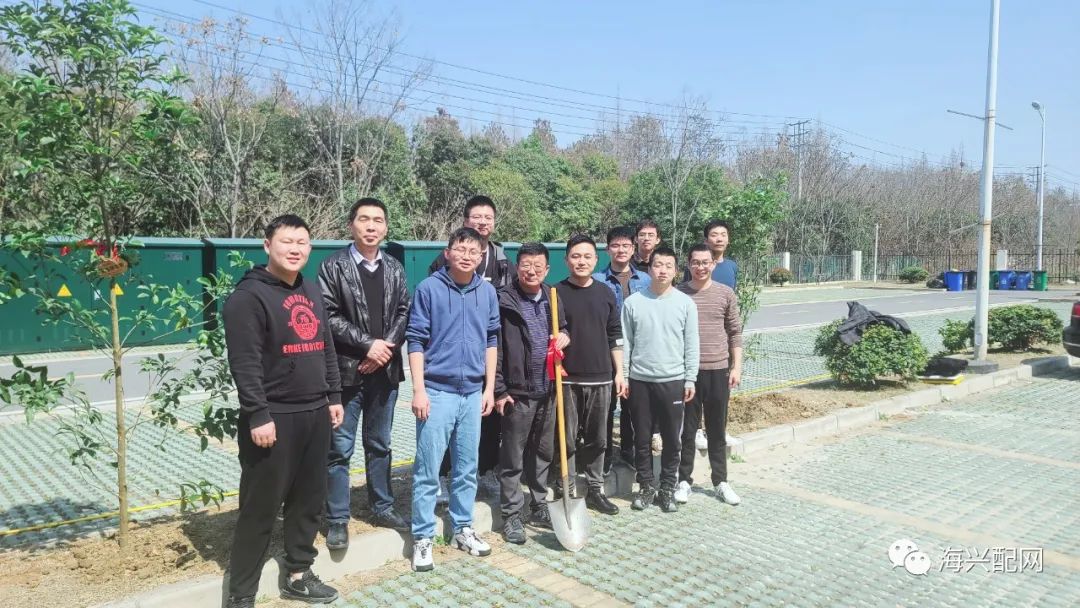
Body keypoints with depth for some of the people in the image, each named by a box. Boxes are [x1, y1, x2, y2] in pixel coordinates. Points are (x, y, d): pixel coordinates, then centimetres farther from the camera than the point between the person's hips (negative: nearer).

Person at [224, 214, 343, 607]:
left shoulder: (312, 292, 14)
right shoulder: (249, 295, -11)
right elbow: (245, 364, -17)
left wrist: (334, 397, 14)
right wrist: (258, 416, -20)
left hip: (315, 415, 8)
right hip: (274, 419, -7)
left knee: (310, 501, 15)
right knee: (260, 509, 1)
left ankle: (298, 575, 31)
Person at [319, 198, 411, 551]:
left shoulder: (394, 269, 10)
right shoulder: (334, 266, -3)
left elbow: (404, 313, 5)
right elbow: (328, 316, -11)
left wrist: (387, 347, -10)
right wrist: (367, 344, -16)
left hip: (385, 370, 4)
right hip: (347, 371, -4)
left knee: (379, 444, 15)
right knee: (340, 449, 3)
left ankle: (382, 508, 28)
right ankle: (337, 520, 14)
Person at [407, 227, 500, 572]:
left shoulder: (487, 292, 5)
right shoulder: (429, 288, -7)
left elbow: (491, 340, 11)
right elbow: (416, 340, -6)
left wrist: (489, 387, 8)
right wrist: (419, 390, -11)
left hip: (473, 392, 4)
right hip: (437, 391, -4)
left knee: (467, 468, 14)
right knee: (428, 469, 1)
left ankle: (463, 528, 28)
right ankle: (422, 538, 14)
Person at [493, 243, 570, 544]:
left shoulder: (552, 298, 8)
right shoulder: (504, 301, -9)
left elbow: (563, 326, 25)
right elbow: (494, 349, -9)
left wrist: (565, 335, 0)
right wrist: (499, 390, -12)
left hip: (548, 389, 6)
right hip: (517, 391, -6)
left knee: (543, 453, 16)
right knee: (512, 458, 4)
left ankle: (540, 508, 30)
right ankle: (511, 515, 15)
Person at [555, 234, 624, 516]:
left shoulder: (606, 293, 9)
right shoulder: (557, 293, -2)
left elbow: (615, 336, 12)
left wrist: (619, 372, 9)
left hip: (601, 378, 3)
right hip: (567, 378, -3)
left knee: (597, 439, 11)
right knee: (568, 439, 2)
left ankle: (595, 490, 23)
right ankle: (568, 493, 13)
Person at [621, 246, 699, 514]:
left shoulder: (686, 303, 0)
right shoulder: (633, 302, -1)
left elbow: (691, 345, 2)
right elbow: (624, 343, 2)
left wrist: (690, 379, -1)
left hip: (673, 381, 0)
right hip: (640, 380, 0)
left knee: (672, 439, 7)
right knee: (642, 438, 9)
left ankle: (667, 489, 22)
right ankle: (646, 487, 24)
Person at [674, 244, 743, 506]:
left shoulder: (725, 294, 3)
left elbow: (735, 333, 7)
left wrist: (736, 366, 1)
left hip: (718, 370, 1)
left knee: (717, 430, 11)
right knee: (687, 429, 8)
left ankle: (720, 481, 23)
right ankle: (684, 480, 20)